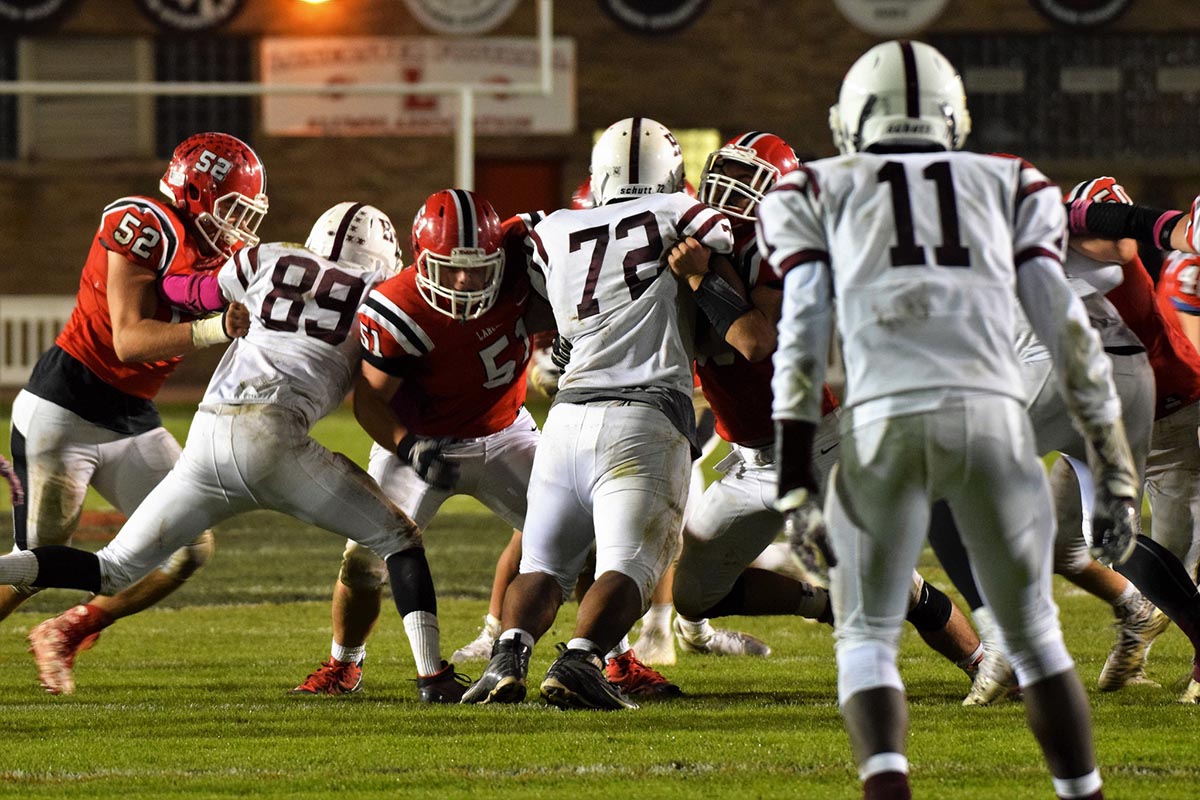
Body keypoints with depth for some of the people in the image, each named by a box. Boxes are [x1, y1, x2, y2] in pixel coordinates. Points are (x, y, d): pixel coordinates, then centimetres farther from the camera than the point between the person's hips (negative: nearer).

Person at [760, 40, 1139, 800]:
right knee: (1033, 634, 19)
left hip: (884, 422, -1)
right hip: (995, 420, 1)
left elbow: (802, 342, 10)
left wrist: (796, 483, 7)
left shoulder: (820, 194, 22)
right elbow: (1071, 333, 15)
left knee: (867, 636, 12)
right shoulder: (1011, 187, 24)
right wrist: (1116, 472, 14)